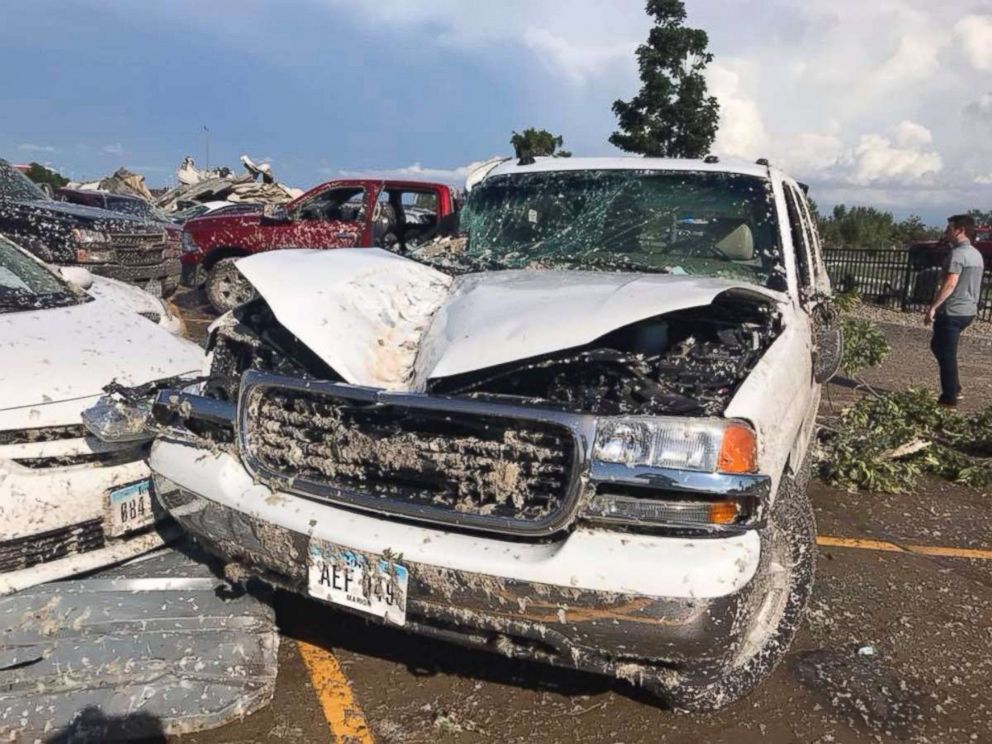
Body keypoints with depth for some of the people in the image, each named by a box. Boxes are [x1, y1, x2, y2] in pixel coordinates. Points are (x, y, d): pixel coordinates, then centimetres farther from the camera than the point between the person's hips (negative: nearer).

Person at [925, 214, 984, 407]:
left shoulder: (958, 253, -16)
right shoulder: (976, 254, 14)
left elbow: (950, 284, -24)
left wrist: (933, 307, -21)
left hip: (952, 311, -9)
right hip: (968, 310, 9)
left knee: (946, 354, -2)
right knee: (938, 345, 22)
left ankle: (949, 398, 3)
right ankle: (954, 387, 22)